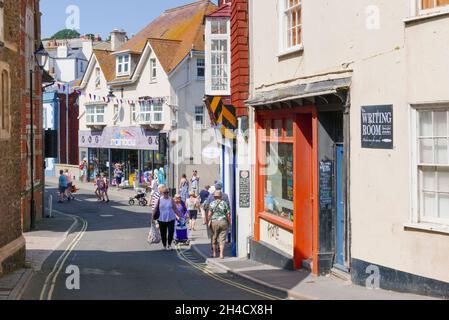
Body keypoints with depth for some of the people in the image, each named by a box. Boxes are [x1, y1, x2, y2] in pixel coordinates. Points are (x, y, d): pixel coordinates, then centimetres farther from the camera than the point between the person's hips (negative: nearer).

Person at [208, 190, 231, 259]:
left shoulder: (212, 203, 1)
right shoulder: (225, 203, 2)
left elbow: (209, 214, -5)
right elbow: (228, 215, 1)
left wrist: (209, 221, 8)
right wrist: (229, 223, 11)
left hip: (214, 222, 0)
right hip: (223, 222, 0)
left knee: (214, 238, 12)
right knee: (222, 239, 2)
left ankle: (214, 253, 20)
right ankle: (221, 254, -1)